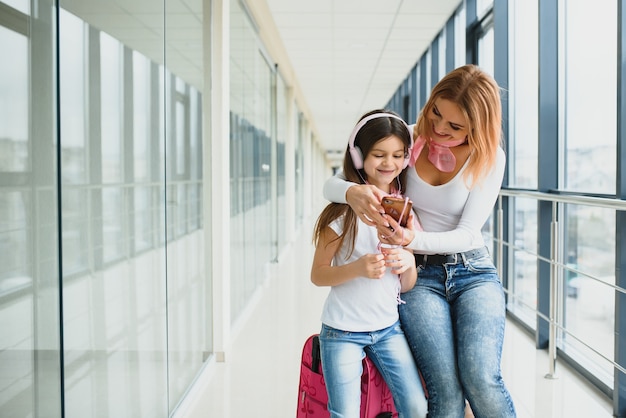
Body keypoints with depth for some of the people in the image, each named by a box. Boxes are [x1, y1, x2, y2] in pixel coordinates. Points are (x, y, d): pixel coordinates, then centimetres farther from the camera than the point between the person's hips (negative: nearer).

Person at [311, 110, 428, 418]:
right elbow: (317, 275, -10)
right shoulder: (344, 210, -11)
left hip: (388, 328, 4)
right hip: (343, 331, -4)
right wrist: (358, 268, -27)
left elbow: (407, 286, 7)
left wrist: (408, 264, -15)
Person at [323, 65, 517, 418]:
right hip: (420, 274, 0)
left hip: (473, 270, 0)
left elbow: (467, 233, -10)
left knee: (481, 378, -22)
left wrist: (413, 239, -30)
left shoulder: (489, 157, -4)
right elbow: (330, 185, -4)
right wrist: (352, 192, -30)